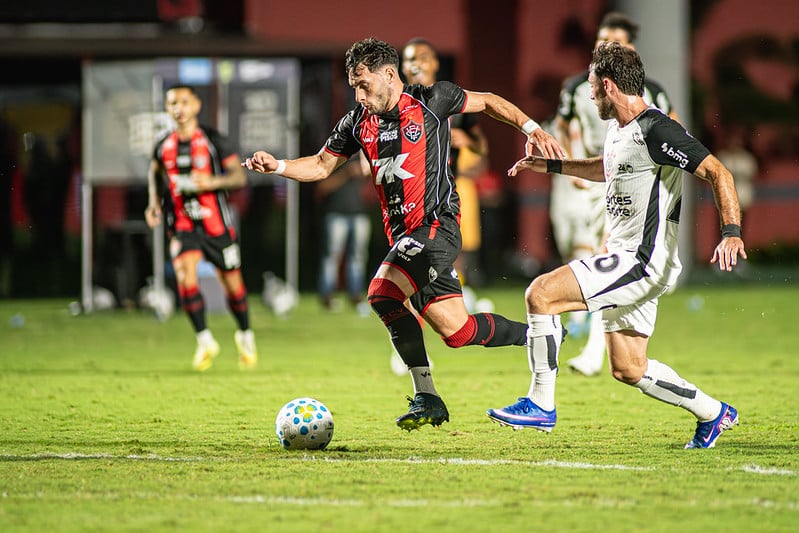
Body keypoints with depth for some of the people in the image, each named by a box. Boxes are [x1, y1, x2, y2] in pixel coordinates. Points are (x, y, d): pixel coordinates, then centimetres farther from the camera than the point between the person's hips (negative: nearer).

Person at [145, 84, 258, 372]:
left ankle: (245, 336, 32)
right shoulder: (163, 145, 3)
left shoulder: (213, 140, -5)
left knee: (232, 283, 6)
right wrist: (154, 202, 8)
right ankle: (205, 341, -8)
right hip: (182, 226, 1)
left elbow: (240, 176, -5)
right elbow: (155, 172, 24)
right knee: (185, 276, -21)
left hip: (216, 224, -1)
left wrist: (212, 182, -22)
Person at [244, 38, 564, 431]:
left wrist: (531, 129, -1)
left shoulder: (431, 101, -3)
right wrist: (277, 166, -2)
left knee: (382, 293, -24)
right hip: (402, 234, 7)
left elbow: (488, 102, 9)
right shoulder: (358, 122, 11)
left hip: (436, 223, -7)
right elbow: (322, 165, 15)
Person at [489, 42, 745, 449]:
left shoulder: (656, 131, -17)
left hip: (642, 262, -10)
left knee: (540, 293, -17)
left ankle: (541, 404, -11)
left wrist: (731, 232, -31)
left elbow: (717, 172, -20)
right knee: (628, 369, 13)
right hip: (627, 260, 10)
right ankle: (712, 413, 25)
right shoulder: (619, 129, 13)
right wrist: (552, 165, 31)